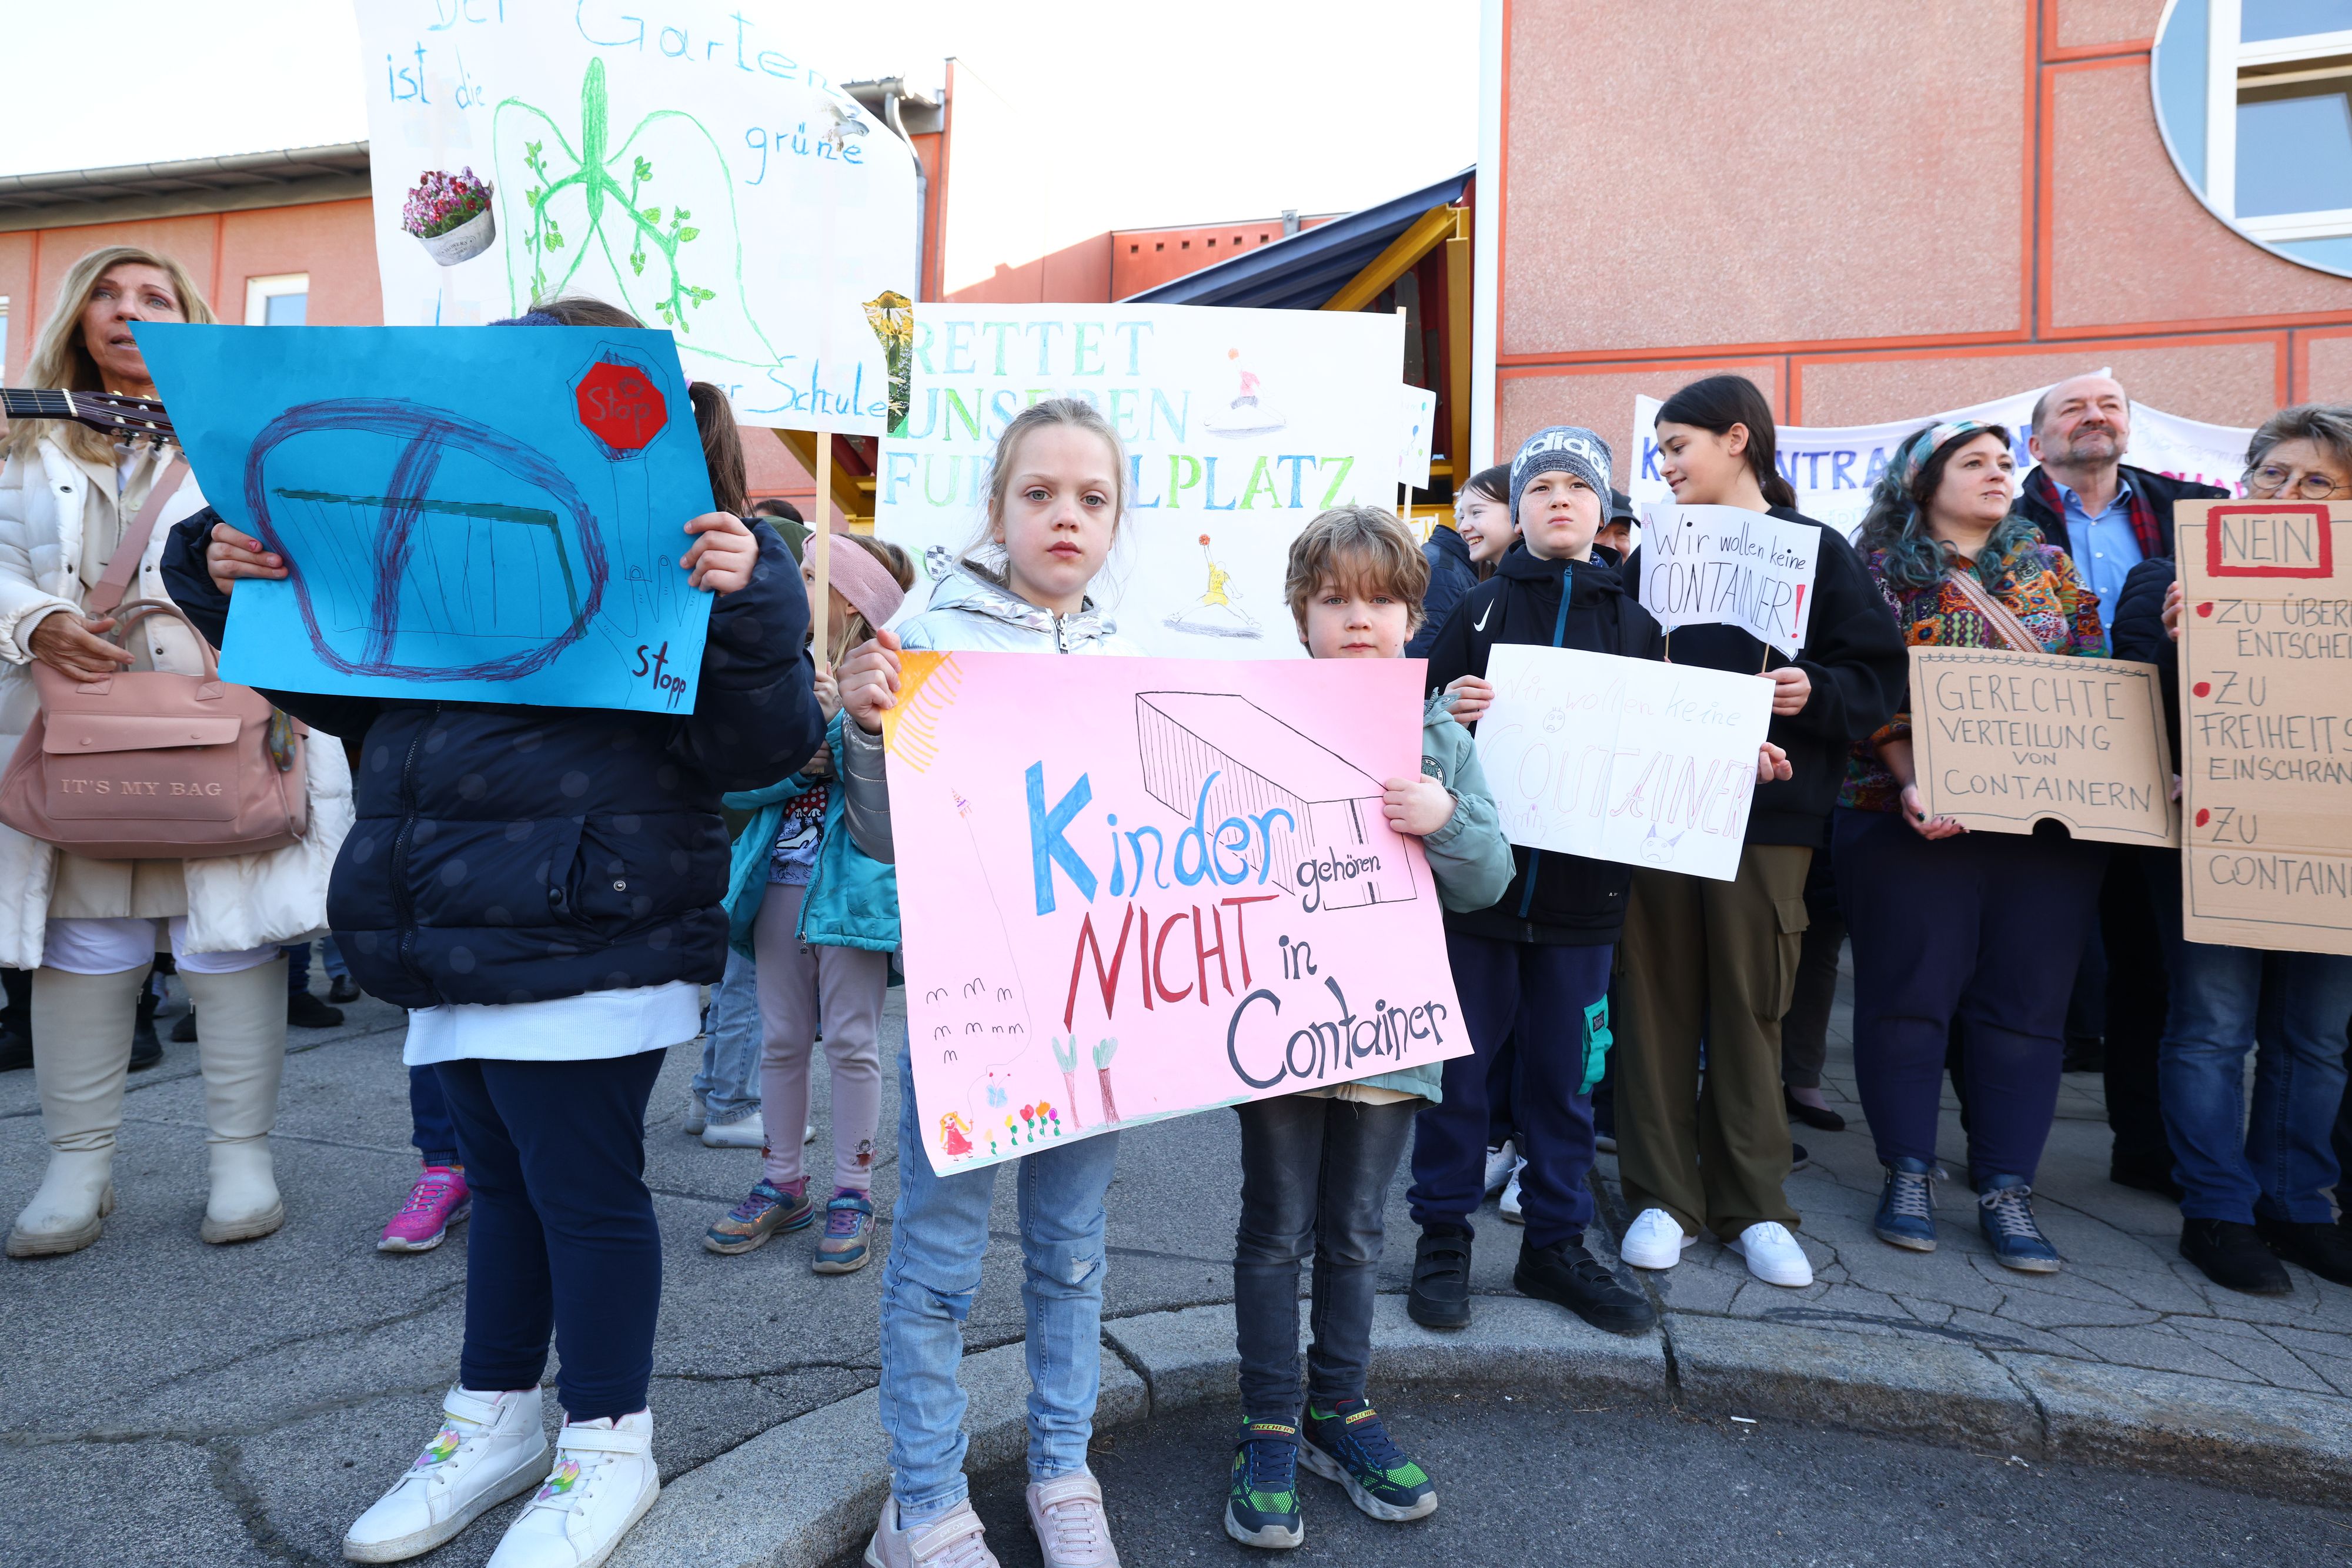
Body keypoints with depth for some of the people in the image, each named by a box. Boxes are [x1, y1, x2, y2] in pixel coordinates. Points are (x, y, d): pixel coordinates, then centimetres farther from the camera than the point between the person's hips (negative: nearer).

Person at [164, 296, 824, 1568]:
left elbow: (754, 749, -15)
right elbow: (341, 691, 25)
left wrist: (750, 610, -28)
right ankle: (497, 1418, 39)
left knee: (583, 1185, 5)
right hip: (454, 939, 7)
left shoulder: (674, 563, -8)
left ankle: (607, 1443, 25)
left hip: (587, 947, -7)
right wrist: (235, 586, 12)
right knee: (500, 1179, 20)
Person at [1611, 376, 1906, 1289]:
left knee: (1751, 1006, 5)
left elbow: (1881, 679, 0)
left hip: (1767, 812, -2)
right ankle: (1663, 1196, 17)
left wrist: (1816, 694, -18)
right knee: (1658, 999, 4)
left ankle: (1751, 1206, 19)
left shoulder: (1818, 552, 3)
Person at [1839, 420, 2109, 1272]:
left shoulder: (2049, 564, 16)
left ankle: (2006, 1189, 12)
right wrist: (1913, 783, -19)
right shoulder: (1883, 569, 3)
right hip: (1917, 817, -4)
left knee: (2027, 1000, 3)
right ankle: (1907, 1172, 12)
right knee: (1911, 990, -1)